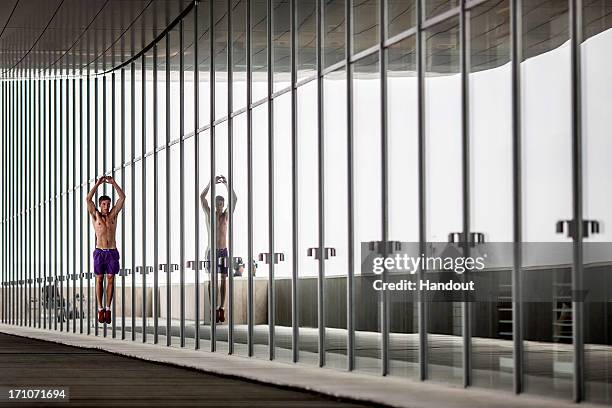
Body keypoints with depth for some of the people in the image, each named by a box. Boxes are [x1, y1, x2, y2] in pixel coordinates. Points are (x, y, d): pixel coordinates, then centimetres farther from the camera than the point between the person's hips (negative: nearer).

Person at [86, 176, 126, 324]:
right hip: (99, 252, -1)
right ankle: (100, 309, 5)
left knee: (110, 280, 0)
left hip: (112, 252, 1)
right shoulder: (95, 215, 4)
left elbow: (122, 197, 1)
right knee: (99, 280, 1)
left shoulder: (113, 215, 8)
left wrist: (113, 183, -5)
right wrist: (98, 184, -10)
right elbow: (88, 199, -8)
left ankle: (108, 308, 3)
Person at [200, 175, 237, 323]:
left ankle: (222, 307, 5)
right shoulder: (209, 214, 0)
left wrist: (227, 184, -19)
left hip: (224, 251, 2)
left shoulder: (226, 215, 3)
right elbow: (202, 197, -11)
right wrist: (211, 183, -20)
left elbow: (234, 200, -9)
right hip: (212, 250, -2)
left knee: (223, 279, 2)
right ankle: (214, 308, -7)